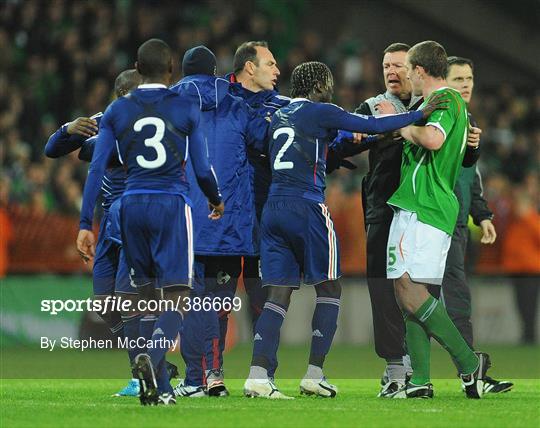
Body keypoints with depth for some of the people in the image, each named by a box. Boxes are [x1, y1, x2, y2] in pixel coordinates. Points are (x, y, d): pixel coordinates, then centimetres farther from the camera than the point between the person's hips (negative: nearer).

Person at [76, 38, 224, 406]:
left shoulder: (117, 111, 5)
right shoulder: (186, 110, -1)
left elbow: (97, 168, 0)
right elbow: (202, 170, 2)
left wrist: (86, 224, 2)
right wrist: (217, 201, 23)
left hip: (132, 206, 3)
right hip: (172, 206, -3)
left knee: (149, 297, 11)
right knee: (176, 299, -4)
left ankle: (160, 389, 8)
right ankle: (152, 357, -32)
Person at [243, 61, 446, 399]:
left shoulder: (279, 117, 19)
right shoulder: (320, 113, -3)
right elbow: (374, 126, -5)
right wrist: (421, 114, 3)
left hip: (273, 208, 6)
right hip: (307, 208, -6)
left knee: (279, 294, 2)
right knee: (329, 289, 7)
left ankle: (258, 376, -12)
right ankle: (314, 375, 2)